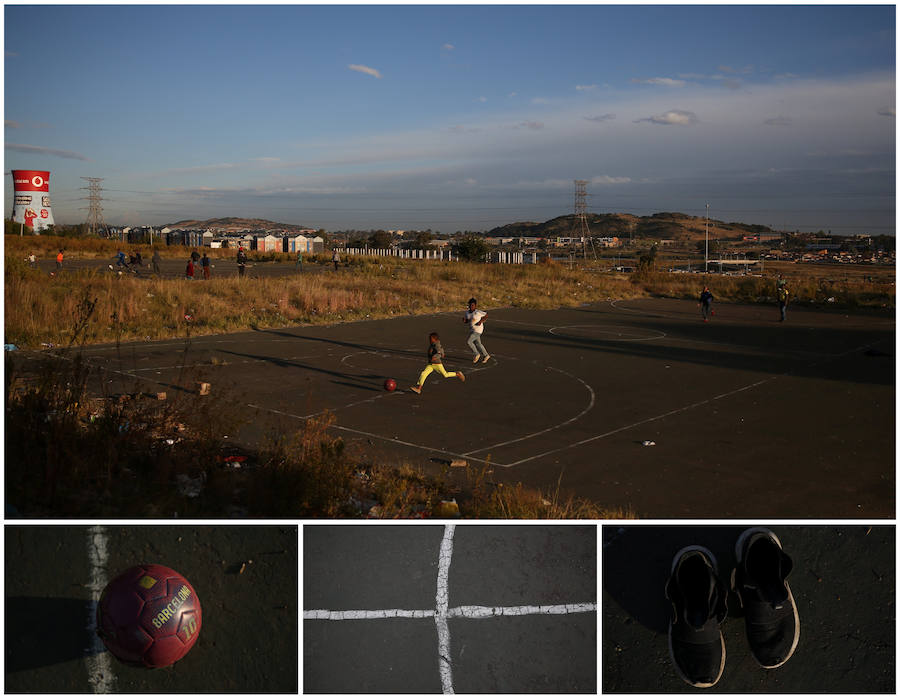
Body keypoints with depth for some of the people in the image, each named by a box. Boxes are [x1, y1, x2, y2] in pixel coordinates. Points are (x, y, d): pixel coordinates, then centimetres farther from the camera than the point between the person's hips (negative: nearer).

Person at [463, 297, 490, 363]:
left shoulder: (478, 312, -15)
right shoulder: (467, 313, 4)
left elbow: (486, 315, -6)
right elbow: (466, 321, 14)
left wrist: (481, 321, -15)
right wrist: (464, 320, -8)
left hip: (478, 330, -8)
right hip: (472, 330, 8)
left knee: (468, 342, -14)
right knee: (478, 344, 15)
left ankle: (477, 354, 1)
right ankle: (486, 356, 30)